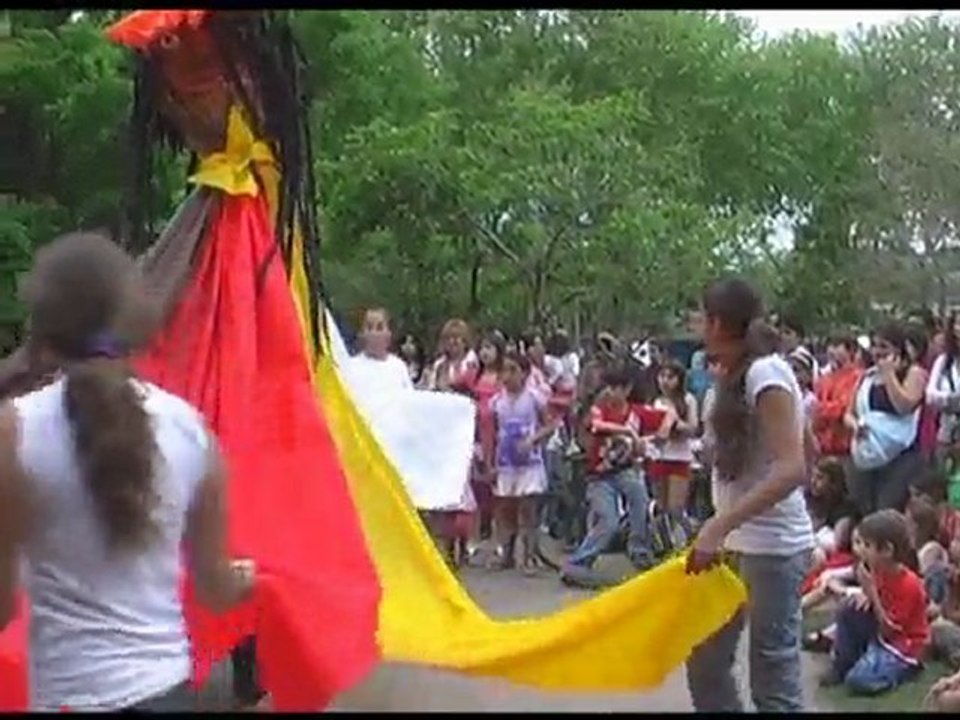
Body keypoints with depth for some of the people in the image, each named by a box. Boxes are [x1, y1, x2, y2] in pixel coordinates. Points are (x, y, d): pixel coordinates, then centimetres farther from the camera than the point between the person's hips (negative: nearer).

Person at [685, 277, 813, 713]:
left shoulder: (766, 372, -15)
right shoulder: (738, 376, 13)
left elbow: (791, 470, -25)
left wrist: (719, 526, -30)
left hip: (772, 546, -9)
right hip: (739, 542, 9)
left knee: (772, 679, -4)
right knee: (705, 662, 14)